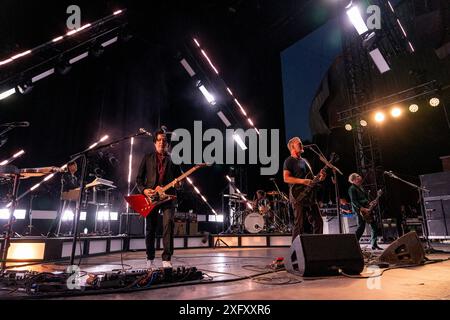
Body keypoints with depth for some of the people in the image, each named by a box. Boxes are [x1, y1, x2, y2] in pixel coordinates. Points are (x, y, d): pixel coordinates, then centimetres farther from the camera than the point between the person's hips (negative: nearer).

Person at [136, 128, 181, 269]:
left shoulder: (172, 159, 14)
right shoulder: (147, 158, 13)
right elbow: (139, 178, 10)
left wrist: (178, 183, -8)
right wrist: (144, 190, -6)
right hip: (150, 196, 1)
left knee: (168, 224, -16)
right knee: (150, 228, 5)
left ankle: (166, 260, -10)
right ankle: (150, 260, 20)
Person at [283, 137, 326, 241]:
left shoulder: (304, 161, 23)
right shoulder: (289, 161, -2)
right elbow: (286, 178, -14)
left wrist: (319, 177, 8)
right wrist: (302, 181, -22)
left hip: (310, 196, 8)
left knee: (318, 222, 7)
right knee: (299, 224, -8)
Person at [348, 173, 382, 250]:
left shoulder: (361, 187, 18)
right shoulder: (352, 188, -10)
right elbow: (354, 201, -18)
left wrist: (370, 203, 7)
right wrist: (362, 208, -24)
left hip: (367, 209, 9)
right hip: (359, 210, -9)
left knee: (374, 225, 8)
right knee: (361, 227, -9)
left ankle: (374, 245, 18)